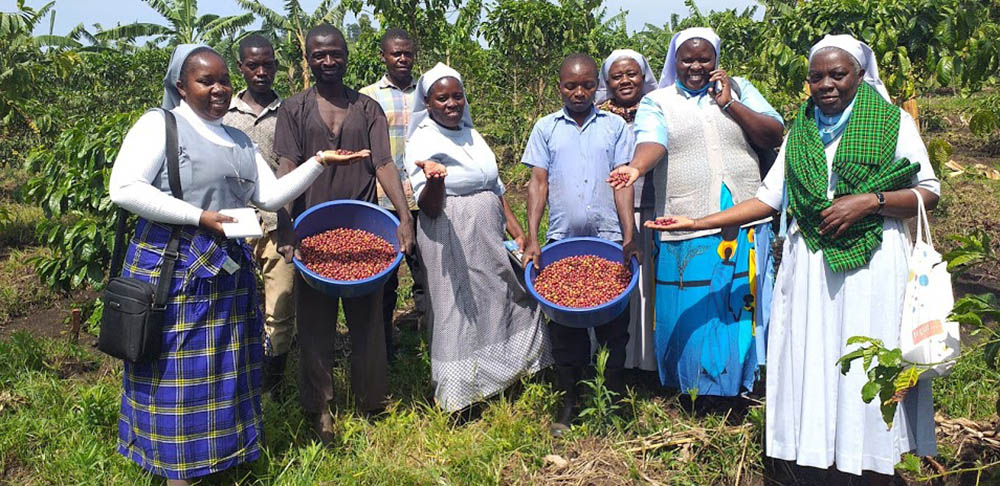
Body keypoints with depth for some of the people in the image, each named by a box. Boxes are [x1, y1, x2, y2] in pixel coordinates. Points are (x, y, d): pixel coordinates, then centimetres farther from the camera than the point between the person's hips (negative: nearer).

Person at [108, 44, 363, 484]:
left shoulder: (239, 141, 17)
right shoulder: (159, 124, -4)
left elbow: (271, 195, 11)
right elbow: (124, 188, -15)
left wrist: (318, 162, 0)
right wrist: (200, 217, -17)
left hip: (229, 268, 7)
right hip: (171, 267, -6)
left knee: (225, 369, 12)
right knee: (177, 371, 0)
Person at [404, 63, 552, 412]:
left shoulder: (472, 135, 11)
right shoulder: (421, 142, -9)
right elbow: (429, 208, -16)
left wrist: (516, 229, 11)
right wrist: (435, 179, -37)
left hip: (489, 239, 7)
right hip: (452, 243, -7)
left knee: (509, 299, 13)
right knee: (461, 314, -1)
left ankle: (505, 379, 29)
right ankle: (461, 394, 13)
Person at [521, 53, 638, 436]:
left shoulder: (614, 126, 7)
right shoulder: (546, 128, 8)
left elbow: (623, 183, 3)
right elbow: (538, 184, 4)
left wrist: (629, 236, -6)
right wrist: (531, 239, -5)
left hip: (609, 241, 0)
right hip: (562, 242, 1)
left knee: (614, 325, 4)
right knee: (564, 325, 6)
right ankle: (569, 403, 19)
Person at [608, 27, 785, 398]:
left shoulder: (738, 89, 13)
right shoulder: (656, 102, 6)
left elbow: (774, 136, 3)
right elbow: (652, 143, -15)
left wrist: (728, 104, -5)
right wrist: (635, 167, -37)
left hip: (745, 227, 2)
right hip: (685, 232, -2)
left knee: (744, 310, 5)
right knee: (690, 318, 0)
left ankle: (743, 387, 21)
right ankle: (693, 393, 15)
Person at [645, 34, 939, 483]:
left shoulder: (894, 122, 1)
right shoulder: (801, 131, 12)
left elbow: (930, 193, 0)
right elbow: (769, 198, 9)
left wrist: (869, 201, -16)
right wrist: (699, 223, 1)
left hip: (873, 262, -3)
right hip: (809, 264, 3)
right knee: (810, 364, 3)